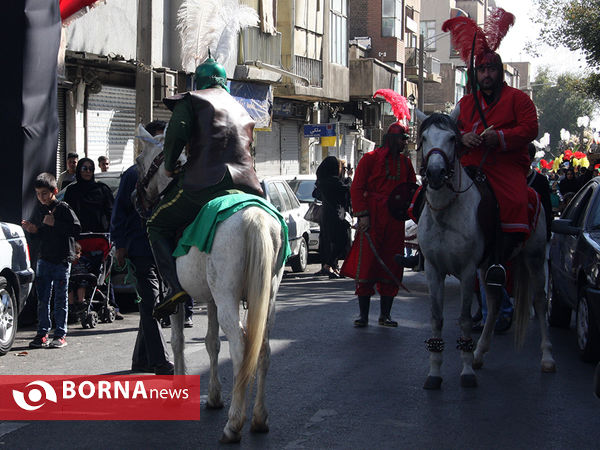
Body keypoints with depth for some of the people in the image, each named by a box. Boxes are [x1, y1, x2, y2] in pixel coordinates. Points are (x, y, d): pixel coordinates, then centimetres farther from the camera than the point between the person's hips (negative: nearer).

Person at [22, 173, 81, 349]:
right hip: (44, 258, 5)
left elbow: (76, 229, -15)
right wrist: (32, 230, -2)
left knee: (60, 298, 1)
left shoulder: (63, 208, -7)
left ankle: (60, 334, 6)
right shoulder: (39, 209, 9)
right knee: (42, 298, 5)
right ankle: (42, 333, 10)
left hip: (62, 259, -5)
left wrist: (55, 223, -19)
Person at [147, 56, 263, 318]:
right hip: (246, 185, 5)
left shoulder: (191, 101, 9)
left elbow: (176, 134, -6)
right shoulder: (242, 111, 29)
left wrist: (169, 166, 8)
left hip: (204, 182, -5)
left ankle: (175, 285, -10)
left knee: (158, 226, 10)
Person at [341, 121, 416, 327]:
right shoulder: (370, 159, 0)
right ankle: (363, 314, 0)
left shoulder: (405, 163, 15)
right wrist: (362, 214, -12)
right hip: (372, 221, -5)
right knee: (366, 266, -7)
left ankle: (385, 315, 12)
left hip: (395, 223, 5)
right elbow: (357, 188, -3)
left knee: (391, 268, 5)